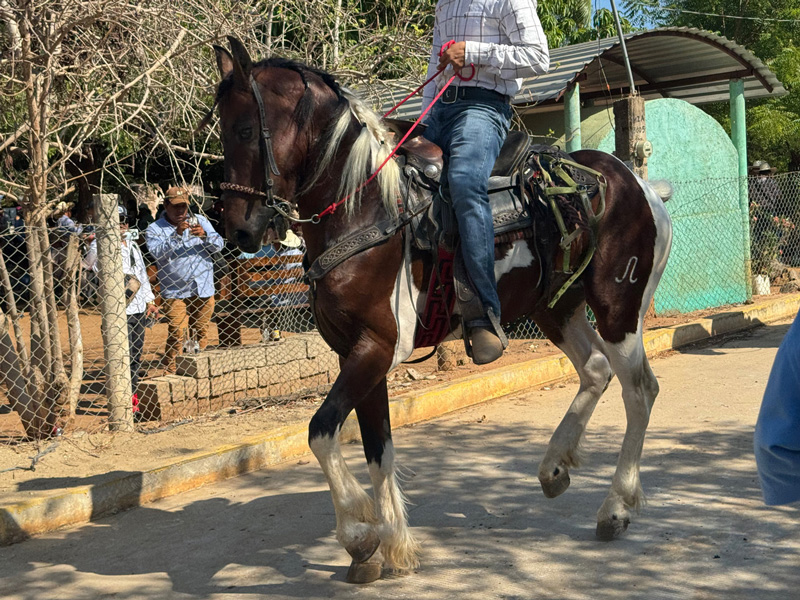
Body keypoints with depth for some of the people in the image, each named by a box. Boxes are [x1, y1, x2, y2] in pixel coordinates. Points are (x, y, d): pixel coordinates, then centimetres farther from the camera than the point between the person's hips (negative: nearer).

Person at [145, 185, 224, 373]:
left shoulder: (200, 221, 10)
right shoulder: (154, 229, 2)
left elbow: (219, 245, 2)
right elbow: (158, 253, -15)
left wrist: (205, 236, -18)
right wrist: (177, 235, -25)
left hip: (204, 290, 3)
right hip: (175, 292, -3)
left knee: (201, 334, 10)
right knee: (177, 335, -13)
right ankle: (171, 374, -7)